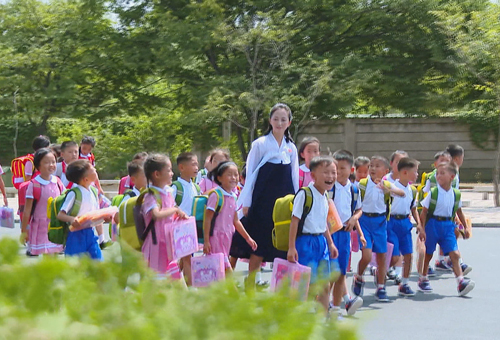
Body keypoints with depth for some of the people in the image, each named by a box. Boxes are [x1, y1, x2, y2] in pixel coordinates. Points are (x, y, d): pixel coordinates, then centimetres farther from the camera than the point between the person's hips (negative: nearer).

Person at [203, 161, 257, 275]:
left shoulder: (233, 197, 12)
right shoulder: (216, 195, -10)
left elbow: (236, 221, 21)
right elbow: (207, 219, -11)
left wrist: (248, 238, 22)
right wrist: (206, 241, -15)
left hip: (227, 238, 7)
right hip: (216, 237, -7)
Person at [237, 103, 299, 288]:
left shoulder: (291, 148, 11)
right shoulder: (260, 144, 0)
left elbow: (294, 177, 15)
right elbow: (251, 174, 0)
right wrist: (246, 202, -4)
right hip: (263, 202, -3)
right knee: (258, 247, -3)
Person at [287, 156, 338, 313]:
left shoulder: (325, 196, 11)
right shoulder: (305, 194, -14)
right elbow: (295, 220, -16)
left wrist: (330, 243, 23)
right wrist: (291, 247, -19)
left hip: (321, 241, 8)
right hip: (306, 241, -8)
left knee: (325, 285, 10)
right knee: (310, 286, -8)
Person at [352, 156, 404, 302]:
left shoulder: (387, 185, 1)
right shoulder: (363, 183, -3)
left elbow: (402, 193, -18)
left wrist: (387, 190, -35)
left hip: (380, 222, 3)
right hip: (365, 220, -3)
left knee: (381, 256, 7)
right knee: (366, 256, -14)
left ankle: (381, 288, 19)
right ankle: (358, 278, 14)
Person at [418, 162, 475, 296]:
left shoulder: (456, 194, 1)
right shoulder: (432, 192, -9)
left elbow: (459, 212, 14)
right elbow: (424, 211, -7)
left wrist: (465, 227, 17)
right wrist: (422, 228, -11)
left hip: (448, 225, 2)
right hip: (432, 224, -2)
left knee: (455, 254, -9)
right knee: (428, 254, 11)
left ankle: (461, 282, -15)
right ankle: (423, 279, 27)